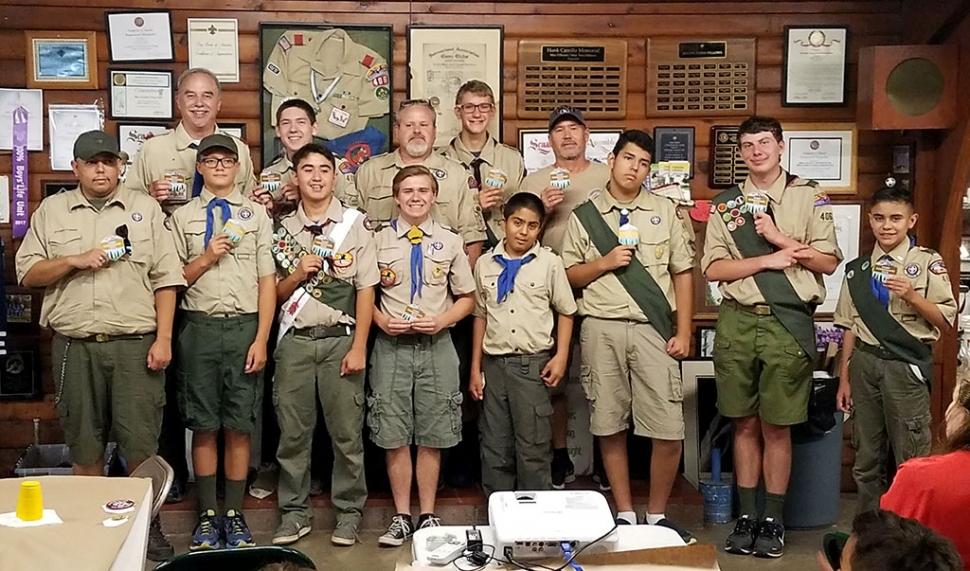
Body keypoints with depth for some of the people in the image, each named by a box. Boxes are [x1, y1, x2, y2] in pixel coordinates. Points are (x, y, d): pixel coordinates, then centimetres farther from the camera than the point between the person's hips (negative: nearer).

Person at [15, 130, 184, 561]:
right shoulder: (51, 211, 11)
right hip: (74, 344, 2)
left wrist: (163, 339, -5)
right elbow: (27, 274, 7)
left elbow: (166, 279, 3)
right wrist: (75, 260, -9)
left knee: (141, 441, -1)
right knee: (84, 443, 9)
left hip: (135, 343, -1)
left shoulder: (145, 209, 8)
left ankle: (148, 523, 14)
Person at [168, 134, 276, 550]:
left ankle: (235, 515, 15)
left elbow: (267, 280, 3)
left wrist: (261, 339, -4)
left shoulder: (256, 214, 7)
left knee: (239, 426, 4)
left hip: (245, 326, 0)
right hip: (200, 327, 1)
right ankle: (207, 515, 17)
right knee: (203, 426, 6)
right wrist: (206, 257, -10)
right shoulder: (182, 218, 9)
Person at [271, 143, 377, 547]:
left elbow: (365, 290, 0)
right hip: (295, 340, 2)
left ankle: (348, 513, 14)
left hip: (340, 339, -2)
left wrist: (359, 347, -7)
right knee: (292, 431, 6)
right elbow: (275, 293, 13)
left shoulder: (355, 225, 2)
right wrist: (299, 274, -8)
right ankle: (294, 513, 18)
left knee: (347, 433, 1)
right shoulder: (283, 229, 9)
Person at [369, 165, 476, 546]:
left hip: (437, 345, 1)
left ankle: (428, 515, 19)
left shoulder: (450, 241, 5)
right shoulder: (378, 240, 3)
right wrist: (382, 321, -10)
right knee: (394, 436, 4)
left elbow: (467, 297, 10)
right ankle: (401, 517, 16)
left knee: (432, 436, 6)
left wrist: (442, 320, -8)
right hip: (391, 345, 0)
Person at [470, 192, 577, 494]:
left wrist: (561, 356, -5)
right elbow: (480, 316, 11)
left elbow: (565, 312, 6)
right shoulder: (485, 264, 7)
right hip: (494, 363, 3)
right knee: (494, 448, 9)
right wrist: (475, 367, 10)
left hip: (533, 364, -3)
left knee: (533, 447, 2)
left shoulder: (550, 263, 0)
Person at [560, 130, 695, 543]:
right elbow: (569, 276, 10)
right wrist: (604, 263, -8)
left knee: (669, 431, -5)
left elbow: (682, 273, 8)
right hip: (601, 328, 0)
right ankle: (624, 514, 20)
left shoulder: (664, 210, 11)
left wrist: (683, 332, 1)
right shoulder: (584, 215, 9)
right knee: (609, 427, 5)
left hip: (653, 329, 0)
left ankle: (657, 515, 12)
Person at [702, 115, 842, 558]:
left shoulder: (809, 197, 5)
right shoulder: (725, 204, 9)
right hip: (738, 321, 2)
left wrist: (779, 237, -11)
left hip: (788, 323, -2)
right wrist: (769, 259, -9)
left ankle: (773, 520, 15)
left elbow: (829, 261, -1)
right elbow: (713, 268, 1)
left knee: (776, 426, 3)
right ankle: (747, 517, 19)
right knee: (744, 423, 9)